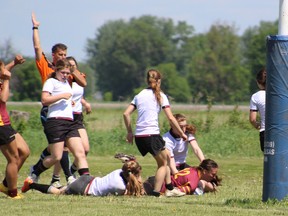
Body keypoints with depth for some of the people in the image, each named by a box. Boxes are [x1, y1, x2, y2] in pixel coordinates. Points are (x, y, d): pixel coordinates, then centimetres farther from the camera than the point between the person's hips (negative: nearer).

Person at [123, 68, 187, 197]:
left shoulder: (139, 95, 16)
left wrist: (129, 132, 16)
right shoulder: (160, 96, 1)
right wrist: (181, 134, 4)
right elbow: (171, 118, -4)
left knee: (166, 157, 21)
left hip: (138, 136, 6)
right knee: (163, 163, 10)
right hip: (152, 134, -6)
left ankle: (170, 188, 19)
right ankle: (156, 192, 0)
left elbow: (126, 114, 9)